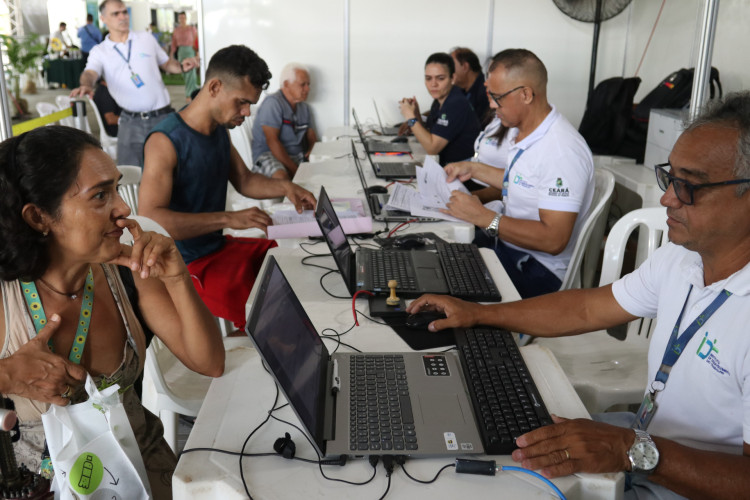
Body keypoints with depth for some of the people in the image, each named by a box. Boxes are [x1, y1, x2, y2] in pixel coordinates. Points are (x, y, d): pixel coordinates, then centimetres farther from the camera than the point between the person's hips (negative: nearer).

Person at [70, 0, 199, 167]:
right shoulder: (99, 51, 3)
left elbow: (166, 63, 17)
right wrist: (87, 85, -39)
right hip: (131, 122, 0)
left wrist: (181, 67, -7)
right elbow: (90, 73, -15)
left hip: (162, 116, 0)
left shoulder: (146, 38, 8)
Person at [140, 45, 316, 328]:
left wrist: (284, 188, 1)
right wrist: (228, 219, -31)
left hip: (217, 247, 9)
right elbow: (150, 218, -27)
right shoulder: (166, 140, -18)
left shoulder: (219, 130, 9)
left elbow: (244, 180, 22)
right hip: (187, 265, -9)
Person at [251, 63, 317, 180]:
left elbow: (312, 138, 17)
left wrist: (312, 152, -10)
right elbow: (272, 141, -18)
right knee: (281, 176, -40)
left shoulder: (305, 108, 14)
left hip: (298, 156, 7)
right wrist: (294, 170, -24)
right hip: (269, 155, -7)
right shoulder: (273, 103, -10)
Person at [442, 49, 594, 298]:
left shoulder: (562, 151, -25)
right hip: (504, 240, 10)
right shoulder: (519, 130, 6)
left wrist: (483, 217, -25)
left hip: (536, 268, -9)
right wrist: (474, 169, 18)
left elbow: (553, 240, -28)